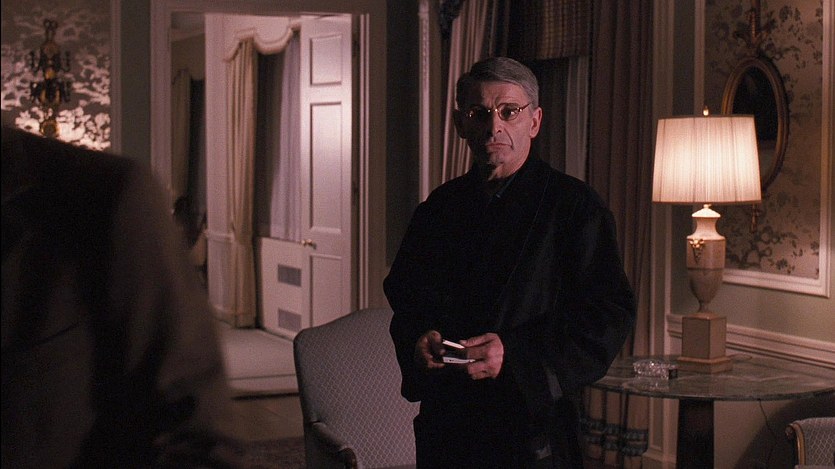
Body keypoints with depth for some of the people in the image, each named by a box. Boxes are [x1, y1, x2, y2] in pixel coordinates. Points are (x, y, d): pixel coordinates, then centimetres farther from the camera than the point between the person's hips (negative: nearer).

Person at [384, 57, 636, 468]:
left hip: (533, 424, -4)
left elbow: (611, 313, -12)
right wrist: (419, 339, -5)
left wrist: (515, 353, -21)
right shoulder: (439, 207, 10)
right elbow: (403, 295, 18)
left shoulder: (575, 206, -6)